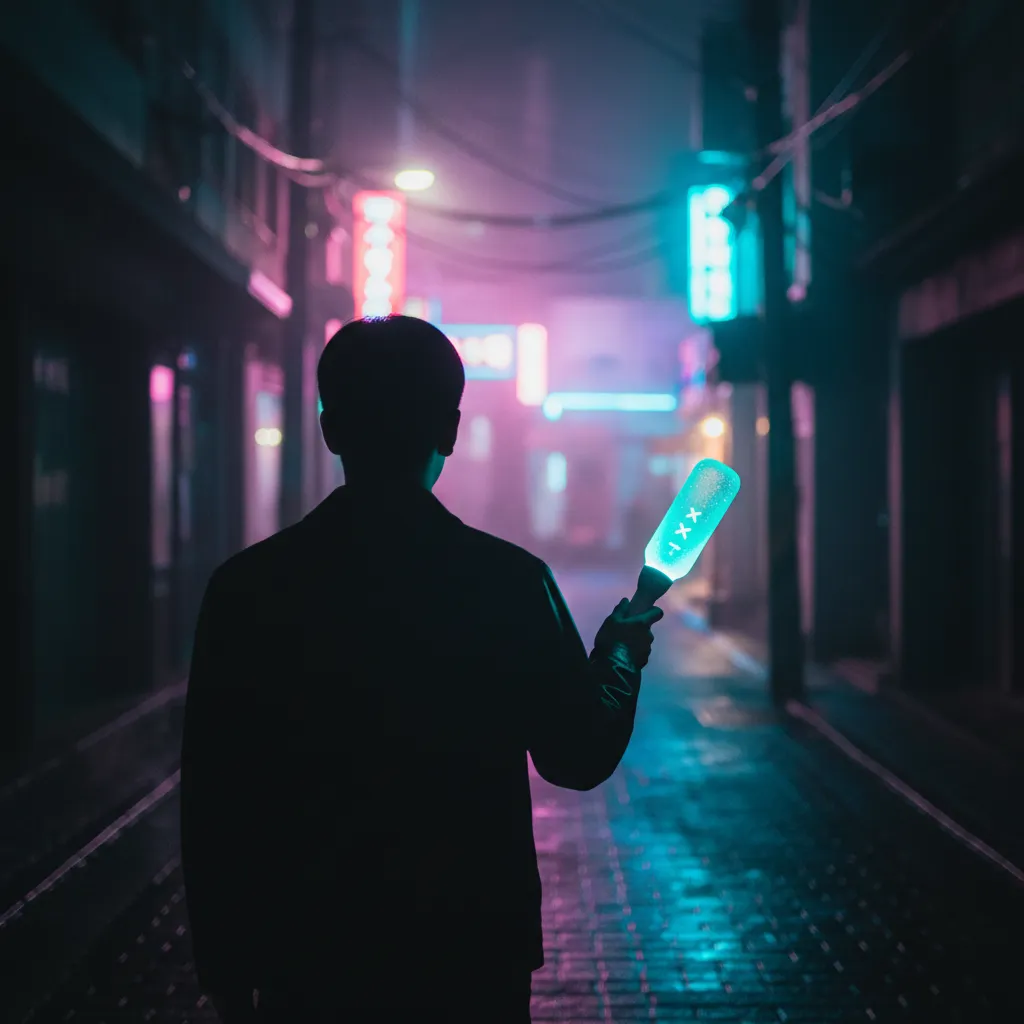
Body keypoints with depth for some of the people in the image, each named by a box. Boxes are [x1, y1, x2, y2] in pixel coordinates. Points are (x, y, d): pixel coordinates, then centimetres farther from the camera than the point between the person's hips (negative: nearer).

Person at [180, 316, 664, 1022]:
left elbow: (213, 804, -5)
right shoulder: (511, 581, -12)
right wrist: (620, 654, 18)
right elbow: (581, 757, -1)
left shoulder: (248, 587, -9)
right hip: (473, 964, -1)